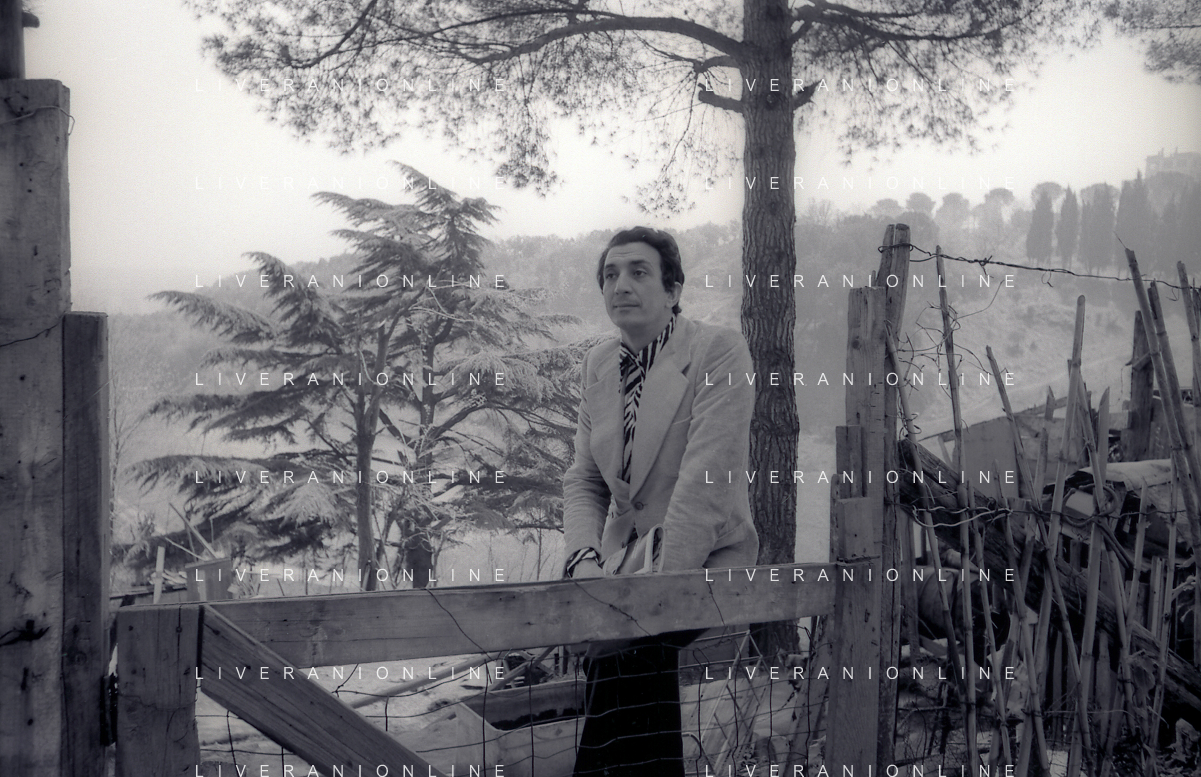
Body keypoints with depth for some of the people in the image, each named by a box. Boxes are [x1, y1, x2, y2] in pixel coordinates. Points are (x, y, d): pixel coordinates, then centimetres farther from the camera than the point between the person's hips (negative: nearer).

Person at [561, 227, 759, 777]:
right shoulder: (596, 366, 10)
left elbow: (707, 478, -18)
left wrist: (662, 581, -22)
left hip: (703, 562, -5)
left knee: (629, 645, -28)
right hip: (623, 564, 6)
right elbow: (584, 480, 12)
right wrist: (584, 558, -7)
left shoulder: (719, 351, -10)